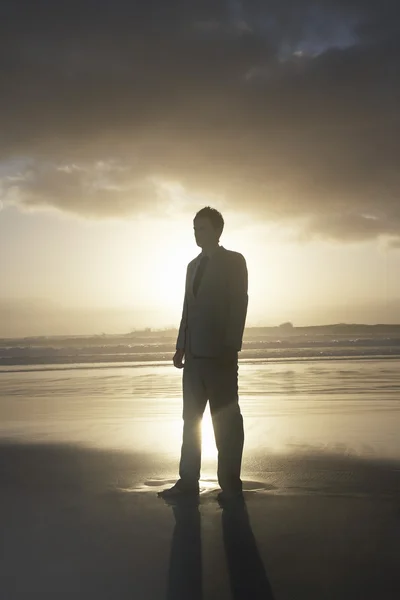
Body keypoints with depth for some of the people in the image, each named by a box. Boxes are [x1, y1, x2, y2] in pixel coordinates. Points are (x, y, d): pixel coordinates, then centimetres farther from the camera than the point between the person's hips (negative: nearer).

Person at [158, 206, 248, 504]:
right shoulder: (194, 265, 19)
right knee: (191, 417, 6)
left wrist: (232, 347, -17)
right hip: (195, 353, 7)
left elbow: (239, 304, -9)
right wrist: (181, 346, 9)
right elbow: (188, 307, 17)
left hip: (219, 353, -7)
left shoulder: (234, 261, 0)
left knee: (225, 418, -1)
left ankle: (230, 484, 6)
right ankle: (188, 481, 12)